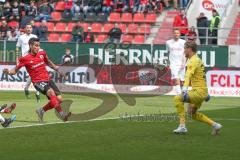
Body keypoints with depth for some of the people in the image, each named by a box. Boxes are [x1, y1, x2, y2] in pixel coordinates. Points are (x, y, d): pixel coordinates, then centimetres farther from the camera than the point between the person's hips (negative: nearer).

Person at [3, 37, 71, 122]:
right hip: (38, 82, -6)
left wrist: (57, 69, 25)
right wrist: (8, 72, -24)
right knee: (51, 92, -33)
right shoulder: (25, 58, -10)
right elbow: (15, 70, -4)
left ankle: (42, 110, 20)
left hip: (48, 79, 6)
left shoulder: (42, 53, 4)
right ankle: (62, 114, -37)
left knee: (59, 99, -2)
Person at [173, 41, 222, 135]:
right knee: (192, 113, 21)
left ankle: (182, 126, -19)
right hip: (203, 91, 10)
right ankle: (214, 125, 22)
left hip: (199, 91, -10)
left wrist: (184, 89, -45)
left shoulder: (193, 61, -13)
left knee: (178, 98, -17)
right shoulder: (198, 60, 19)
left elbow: (188, 75, -30)